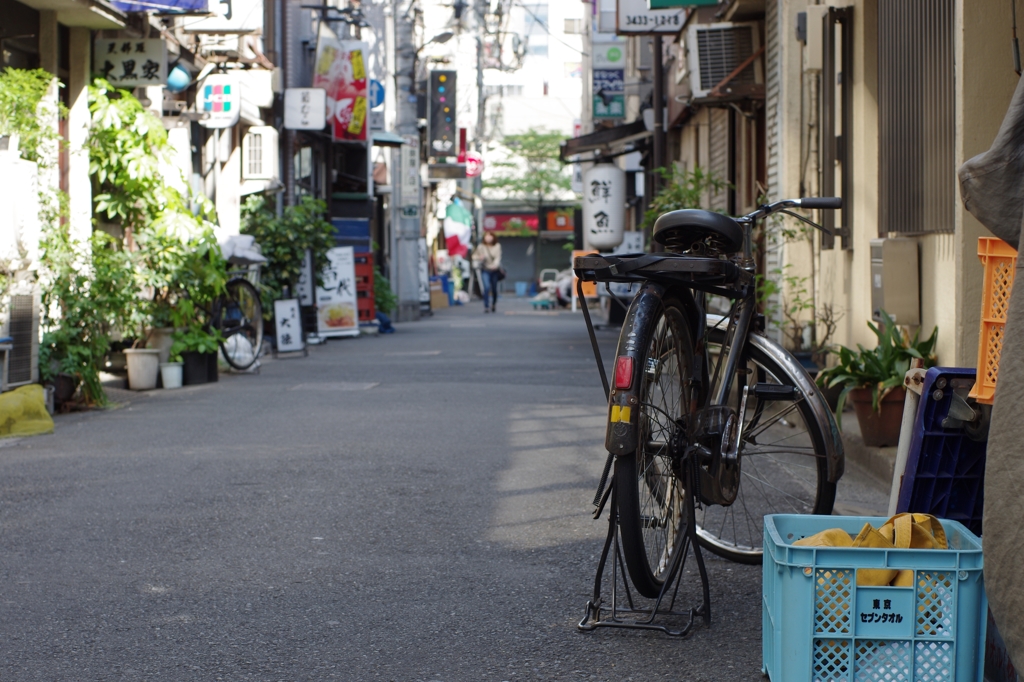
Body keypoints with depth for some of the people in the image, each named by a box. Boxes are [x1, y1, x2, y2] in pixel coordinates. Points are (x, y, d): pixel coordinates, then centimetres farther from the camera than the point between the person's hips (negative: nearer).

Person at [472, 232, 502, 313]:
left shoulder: (497, 246, -3)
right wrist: (479, 257, -17)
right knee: (487, 287, -19)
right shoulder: (481, 246, -4)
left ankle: (494, 304, 35)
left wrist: (495, 264, -28)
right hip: (485, 270, -2)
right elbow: (474, 256, 5)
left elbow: (498, 257, -9)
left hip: (494, 270, 2)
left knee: (494, 289, 10)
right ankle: (486, 306, -14)